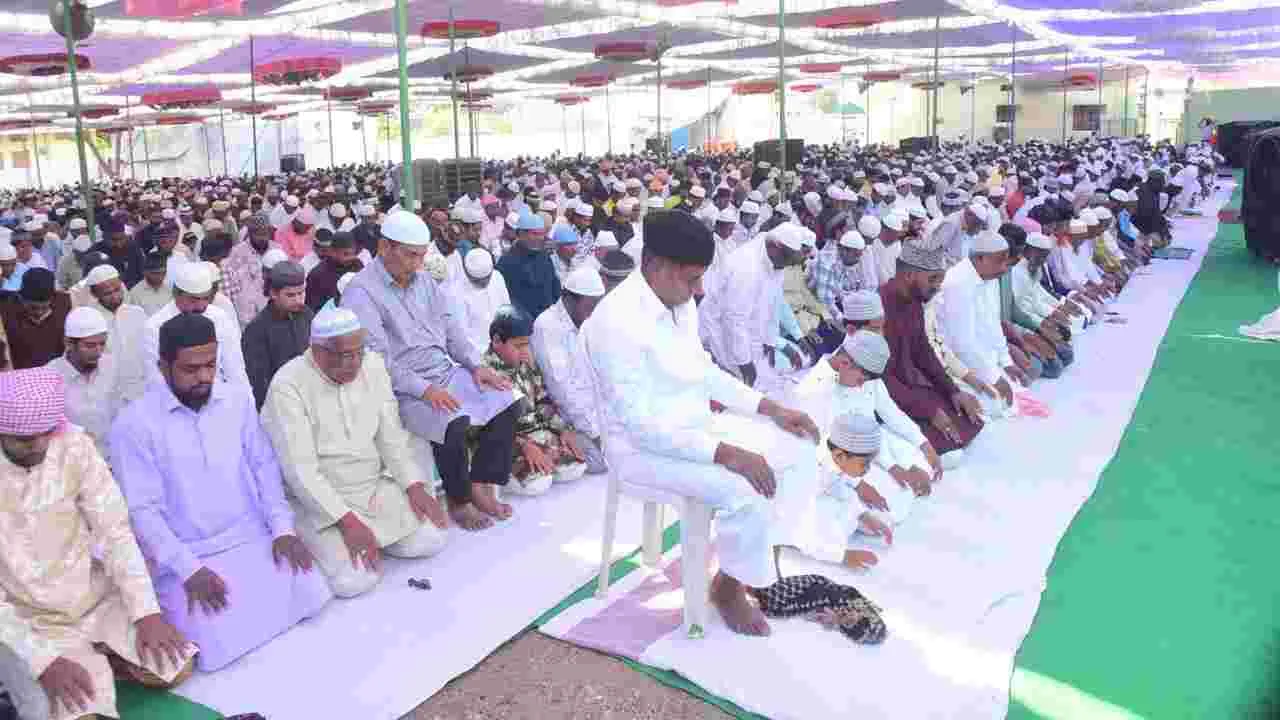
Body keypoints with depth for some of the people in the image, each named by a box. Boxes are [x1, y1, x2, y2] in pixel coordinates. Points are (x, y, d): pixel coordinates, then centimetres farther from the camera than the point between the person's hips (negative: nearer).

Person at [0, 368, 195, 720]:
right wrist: (43, 660, -27)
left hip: (98, 598, 3)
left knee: (177, 668, -6)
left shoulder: (75, 446, -14)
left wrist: (146, 611, -16)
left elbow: (115, 531, -8)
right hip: (35, 622, -3)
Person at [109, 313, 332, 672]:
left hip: (252, 537, 4)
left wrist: (283, 528, -6)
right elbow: (142, 510, -12)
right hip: (185, 556, -3)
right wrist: (190, 569, -20)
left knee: (309, 595, -15)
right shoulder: (134, 424, -11)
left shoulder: (238, 401, 3)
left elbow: (264, 466, 7)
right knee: (221, 644, -20)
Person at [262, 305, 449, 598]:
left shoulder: (373, 365, -2)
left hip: (377, 486, 5)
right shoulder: (288, 386, -20)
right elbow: (301, 470, -22)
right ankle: (320, 542, 11)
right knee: (354, 580, -21)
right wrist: (347, 521, -27)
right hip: (320, 500, -5)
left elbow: (391, 435, 4)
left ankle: (371, 535, 16)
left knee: (431, 540, -9)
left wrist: (414, 486, -8)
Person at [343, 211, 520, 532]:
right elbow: (377, 358, -18)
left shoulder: (424, 280, 13)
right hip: (404, 389, -7)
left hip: (446, 372, 8)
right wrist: (424, 389, -26)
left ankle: (481, 486, -1)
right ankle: (458, 500, -7)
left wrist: (476, 365, -1)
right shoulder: (361, 292, -10)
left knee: (506, 401, -9)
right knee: (454, 423, -32)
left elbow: (452, 327, 15)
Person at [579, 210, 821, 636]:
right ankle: (729, 586, 2)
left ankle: (769, 552, 16)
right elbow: (643, 426, -28)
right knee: (745, 489, -26)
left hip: (694, 429, 9)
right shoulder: (618, 321, -27)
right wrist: (724, 453, -30)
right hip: (643, 446, -9)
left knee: (794, 448, 4)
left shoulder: (681, 303, 0)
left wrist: (771, 409, 7)